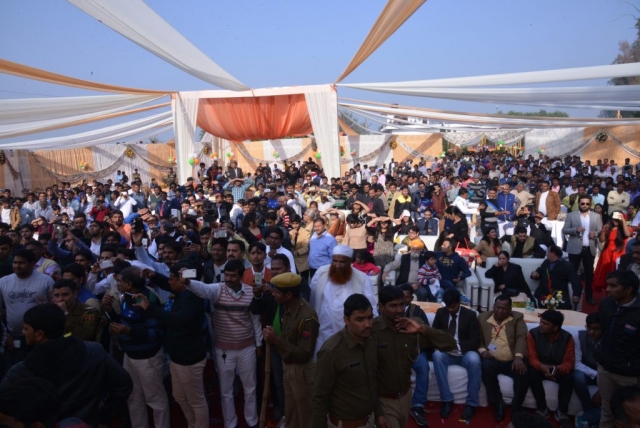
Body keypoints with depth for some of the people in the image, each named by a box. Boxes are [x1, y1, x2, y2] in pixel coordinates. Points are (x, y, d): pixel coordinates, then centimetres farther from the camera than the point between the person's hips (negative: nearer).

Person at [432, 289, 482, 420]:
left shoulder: (470, 315, -2)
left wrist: (457, 345, -23)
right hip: (446, 352, 2)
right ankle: (447, 400, -24)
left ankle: (471, 403, -19)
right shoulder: (440, 312, 5)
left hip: (465, 353, -2)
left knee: (474, 360, -36)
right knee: (437, 355, -33)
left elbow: (475, 341, -7)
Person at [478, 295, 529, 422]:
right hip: (493, 360, 0)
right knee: (485, 366, -33)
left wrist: (518, 357, -25)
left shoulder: (517, 318, 6)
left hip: (512, 361, 0)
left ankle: (516, 406, -5)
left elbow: (521, 337, -7)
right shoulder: (483, 317, 9)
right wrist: (482, 350, -14)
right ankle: (498, 404, -12)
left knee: (524, 372, -31)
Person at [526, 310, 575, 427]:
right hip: (540, 368, 0)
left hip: (559, 370, 0)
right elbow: (532, 358, -18)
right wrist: (542, 367, -42)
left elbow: (569, 362, -16)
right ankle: (542, 409, -17)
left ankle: (561, 413, -13)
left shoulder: (567, 337, -14)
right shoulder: (533, 334, -17)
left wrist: (557, 369, -40)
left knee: (569, 377, -31)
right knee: (531, 373, -33)